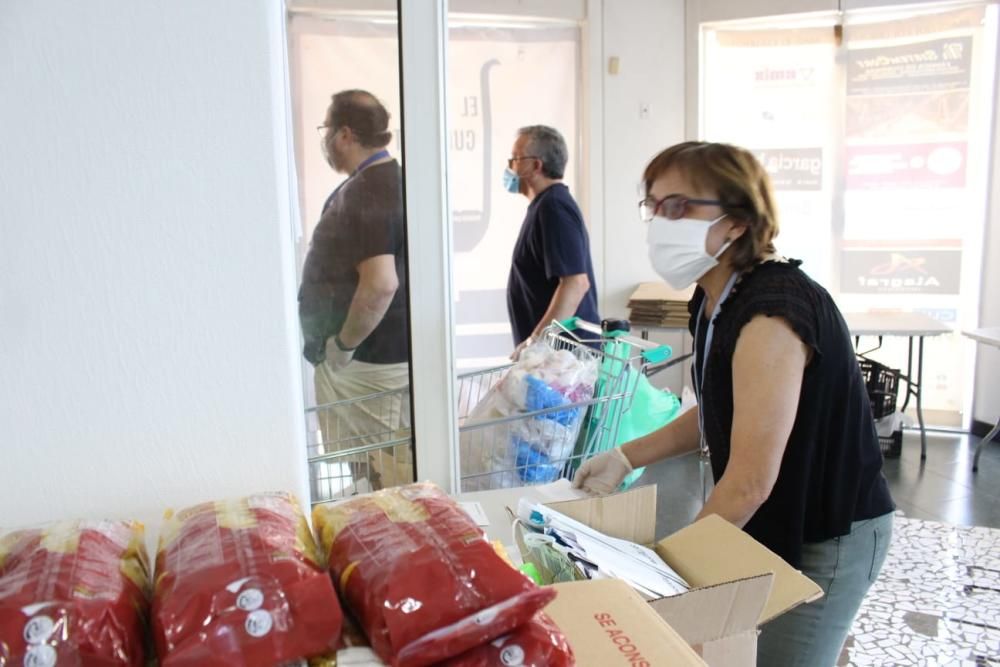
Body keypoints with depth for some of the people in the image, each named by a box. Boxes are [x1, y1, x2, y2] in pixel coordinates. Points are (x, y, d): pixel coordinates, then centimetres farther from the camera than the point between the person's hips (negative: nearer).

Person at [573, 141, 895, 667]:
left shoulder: (770, 314, -30)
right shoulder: (715, 298, -1)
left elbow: (749, 485, -28)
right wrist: (625, 458, 5)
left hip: (826, 542, -8)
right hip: (771, 525, 8)